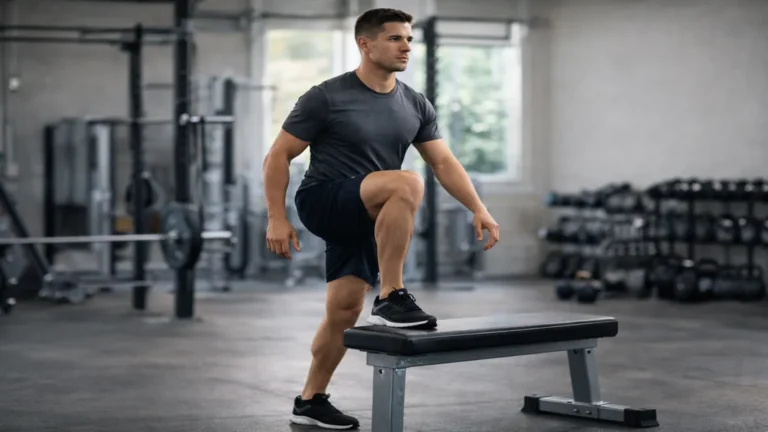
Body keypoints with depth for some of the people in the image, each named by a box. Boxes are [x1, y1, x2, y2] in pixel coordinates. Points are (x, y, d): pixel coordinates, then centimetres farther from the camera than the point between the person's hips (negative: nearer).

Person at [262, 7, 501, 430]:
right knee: (406, 184, -32)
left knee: (345, 310, 5)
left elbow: (444, 163, 4)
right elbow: (278, 156, -10)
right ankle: (391, 298, -27)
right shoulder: (327, 98, -13)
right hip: (324, 203, -7)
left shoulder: (415, 106, 5)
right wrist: (277, 218, -16)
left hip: (367, 219, 7)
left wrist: (479, 209, -9)